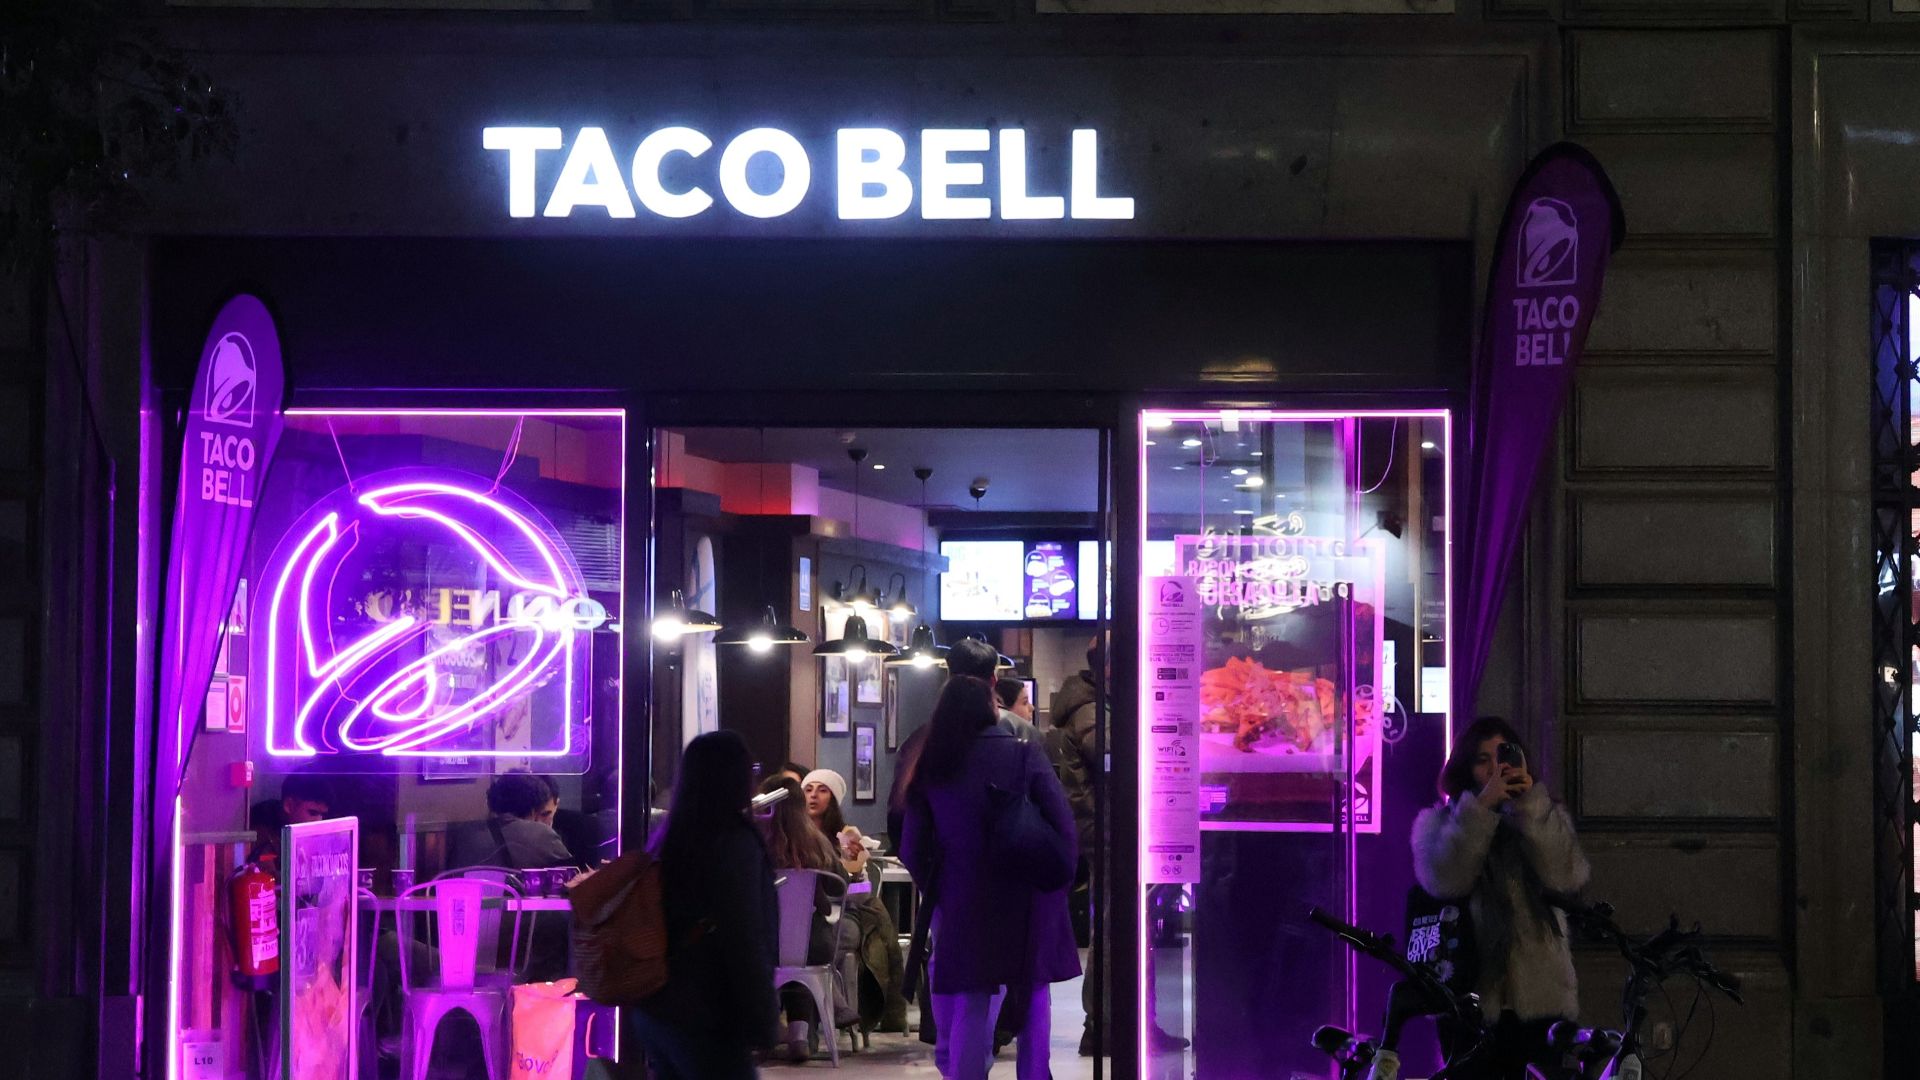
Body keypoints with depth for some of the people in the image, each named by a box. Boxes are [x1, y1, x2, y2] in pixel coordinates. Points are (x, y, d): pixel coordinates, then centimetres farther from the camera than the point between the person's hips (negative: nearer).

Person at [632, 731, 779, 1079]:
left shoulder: (669, 837, 8)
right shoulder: (736, 842, -14)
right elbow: (746, 941, -17)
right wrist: (760, 1021, -12)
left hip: (653, 1006, 8)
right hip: (704, 1015, -8)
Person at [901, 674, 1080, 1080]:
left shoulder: (931, 768, 1)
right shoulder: (1025, 754, -6)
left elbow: (912, 849, 2)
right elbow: (1064, 824, -10)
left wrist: (936, 888, 14)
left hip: (963, 908, 2)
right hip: (1027, 902, -2)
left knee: (968, 1011, 6)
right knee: (1033, 1004, 10)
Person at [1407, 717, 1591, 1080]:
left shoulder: (1545, 820, 11)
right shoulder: (1437, 822, 6)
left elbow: (1566, 878, -8)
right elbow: (1445, 881, -13)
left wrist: (1529, 806, -13)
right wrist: (1482, 806, -16)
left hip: (1540, 1000, 1)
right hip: (1470, 1001, -1)